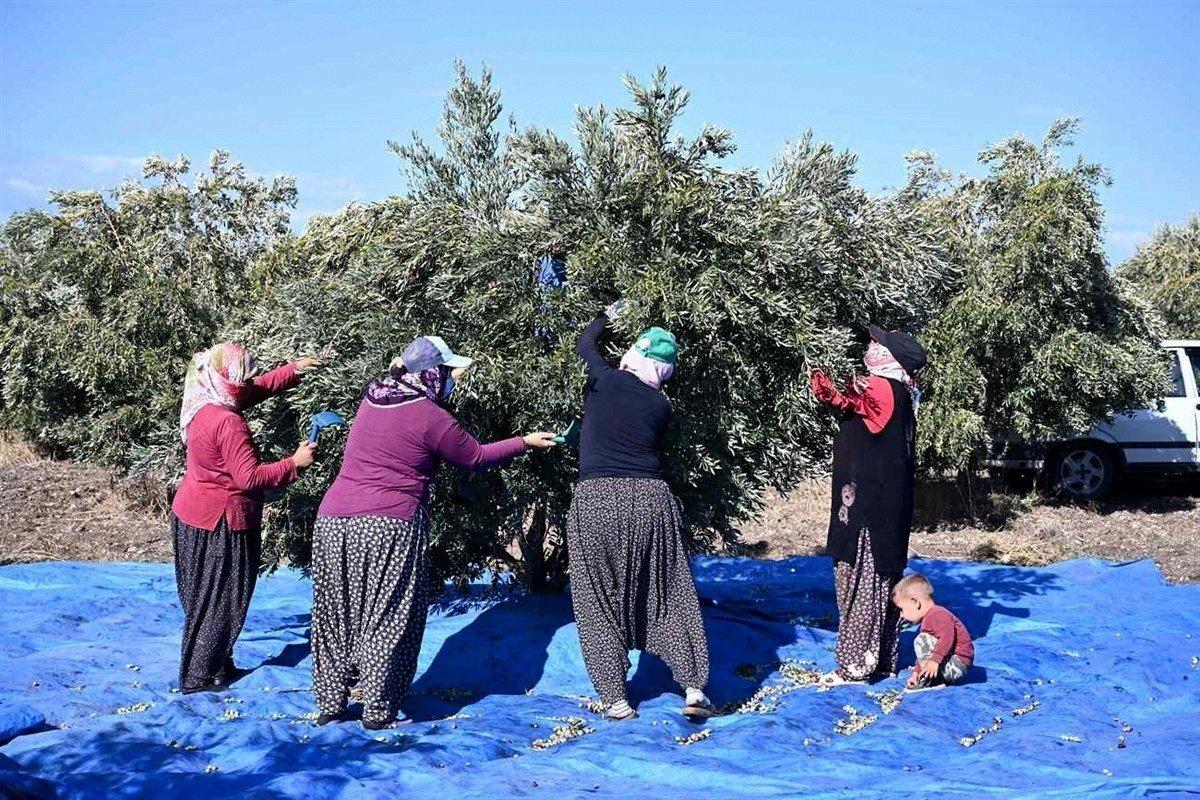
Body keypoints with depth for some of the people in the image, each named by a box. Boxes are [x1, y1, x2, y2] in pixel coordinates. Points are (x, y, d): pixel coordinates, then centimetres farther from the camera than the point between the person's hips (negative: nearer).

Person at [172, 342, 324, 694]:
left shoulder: (204, 405, 3)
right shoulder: (228, 423, -25)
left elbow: (260, 388, 14)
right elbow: (249, 477, -26)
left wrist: (296, 369, 9)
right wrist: (294, 464, -19)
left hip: (191, 513, 9)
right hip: (220, 523, -9)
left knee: (205, 597, 17)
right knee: (218, 600, 3)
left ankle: (215, 665, 29)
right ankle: (201, 675, 12)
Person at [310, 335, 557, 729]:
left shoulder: (372, 396, 10)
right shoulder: (432, 418, -7)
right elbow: (477, 457, 4)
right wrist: (525, 442, 16)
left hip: (333, 520, 6)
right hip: (390, 526, -6)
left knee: (335, 617, 13)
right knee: (387, 619, 5)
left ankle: (330, 704, 21)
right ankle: (377, 711, 8)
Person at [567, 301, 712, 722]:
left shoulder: (605, 380, 2)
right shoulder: (662, 406, 8)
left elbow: (586, 343, 21)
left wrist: (607, 315, 40)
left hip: (596, 499, -2)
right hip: (650, 498, 2)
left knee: (599, 601, 8)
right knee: (670, 594, 13)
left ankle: (615, 699, 10)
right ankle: (693, 688, 11)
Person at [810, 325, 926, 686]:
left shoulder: (880, 386, -13)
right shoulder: (901, 392, 16)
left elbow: (858, 403, -32)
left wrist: (832, 395, -46)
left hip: (867, 504, -10)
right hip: (890, 505, 10)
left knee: (860, 578, -6)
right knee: (883, 577, 13)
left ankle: (856, 663, -2)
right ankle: (882, 659, 21)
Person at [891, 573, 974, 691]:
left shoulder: (936, 614, -18)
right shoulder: (928, 618, 18)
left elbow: (947, 637, -35)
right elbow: (925, 654, 23)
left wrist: (935, 660, -36)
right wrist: (916, 672, 19)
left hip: (958, 663, -11)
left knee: (921, 640, -17)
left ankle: (929, 679, -13)